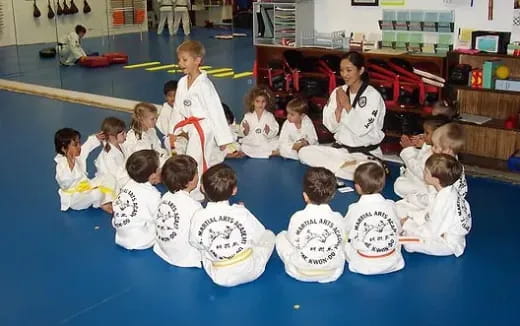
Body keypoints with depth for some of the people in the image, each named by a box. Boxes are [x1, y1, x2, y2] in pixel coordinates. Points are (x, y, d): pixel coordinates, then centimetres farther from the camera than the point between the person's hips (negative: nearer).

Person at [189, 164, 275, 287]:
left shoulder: (198, 217, -18)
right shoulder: (241, 212, -20)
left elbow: (195, 243, -2)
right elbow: (258, 236, -4)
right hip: (250, 272, -2)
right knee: (269, 235, 20)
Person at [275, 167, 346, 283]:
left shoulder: (297, 217, -17)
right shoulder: (338, 218, -13)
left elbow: (293, 242, -4)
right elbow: (341, 242, 1)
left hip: (300, 273, -1)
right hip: (333, 274, 2)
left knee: (281, 237, 21)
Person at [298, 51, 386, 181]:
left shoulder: (373, 95, -12)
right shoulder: (338, 92, 3)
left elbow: (361, 129, -20)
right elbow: (331, 126, 2)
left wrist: (347, 105, -15)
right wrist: (339, 107, -14)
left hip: (366, 154, -6)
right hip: (340, 149, 6)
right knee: (304, 152, -14)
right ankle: (347, 166, -15)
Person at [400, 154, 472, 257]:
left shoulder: (442, 200, -34)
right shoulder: (450, 191, -6)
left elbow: (431, 232, -26)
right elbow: (433, 216, 9)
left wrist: (408, 225, -16)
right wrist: (412, 220, 2)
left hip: (448, 244, -9)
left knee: (409, 243, -22)